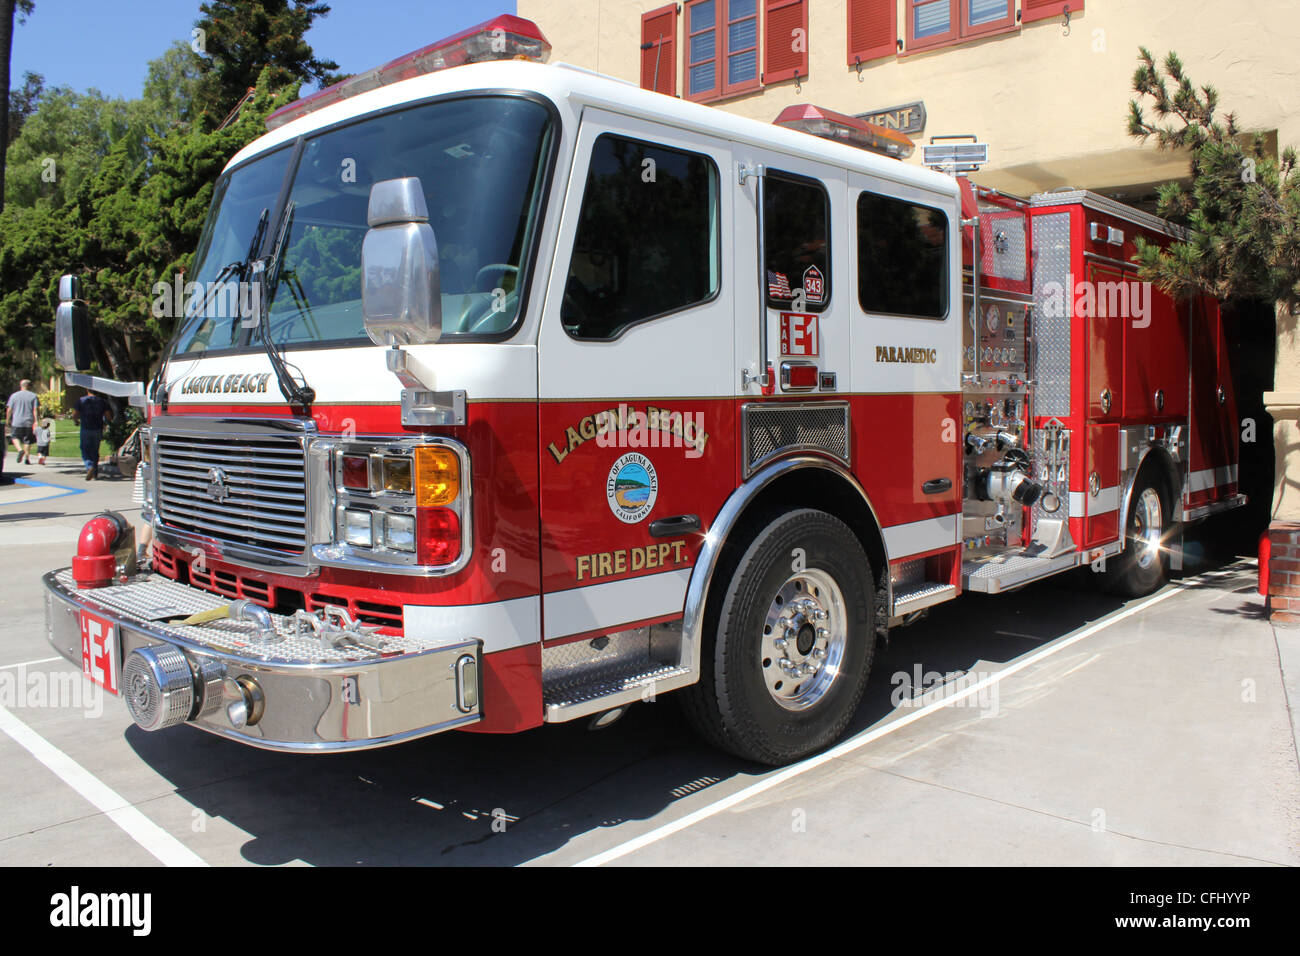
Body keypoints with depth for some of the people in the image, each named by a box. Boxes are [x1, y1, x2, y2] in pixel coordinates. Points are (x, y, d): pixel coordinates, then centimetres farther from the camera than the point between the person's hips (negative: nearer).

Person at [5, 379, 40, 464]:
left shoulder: (14, 395, 3)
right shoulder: (33, 396, 1)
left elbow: (9, 410, 1)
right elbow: (35, 410, -5)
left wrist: (8, 420, 12)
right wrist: (36, 421, -6)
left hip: (17, 422, 0)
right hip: (29, 422, 0)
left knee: (16, 437, 15)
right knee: (27, 441, 6)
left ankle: (20, 450, -11)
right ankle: (27, 458, 3)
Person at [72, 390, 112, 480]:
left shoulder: (81, 400, -2)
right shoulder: (102, 401, 1)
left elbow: (74, 415, -4)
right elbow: (109, 417, -2)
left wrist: (77, 421, 17)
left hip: (86, 430, -2)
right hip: (98, 430, 2)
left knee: (85, 451, 3)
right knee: (95, 452, 14)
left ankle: (89, 467, -24)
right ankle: (95, 473, 17)